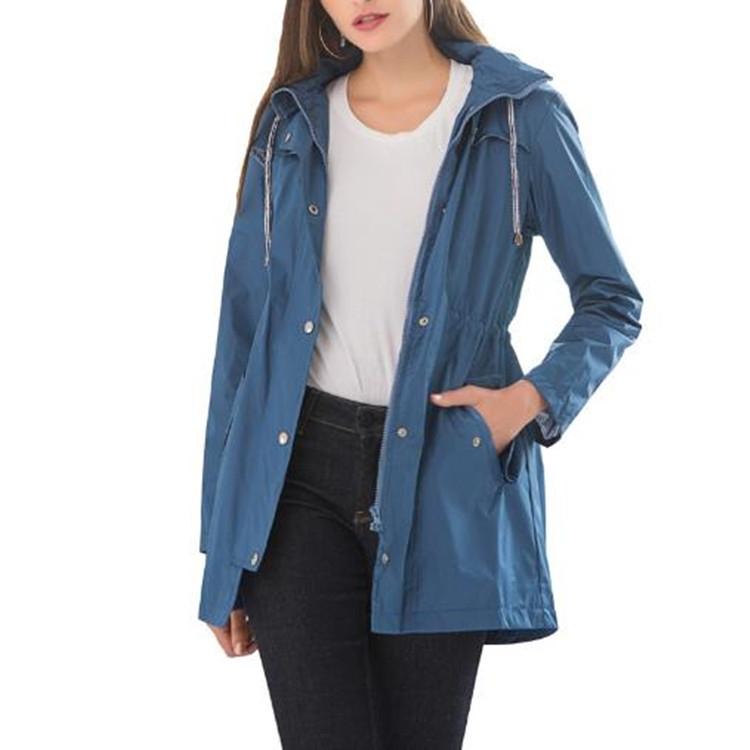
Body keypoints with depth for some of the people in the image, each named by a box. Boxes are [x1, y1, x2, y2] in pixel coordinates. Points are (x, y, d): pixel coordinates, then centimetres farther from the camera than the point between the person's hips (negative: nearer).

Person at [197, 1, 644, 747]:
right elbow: (243, 327, 9)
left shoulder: (519, 117, 0)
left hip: (442, 480, -1)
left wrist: (534, 398, -11)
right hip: (299, 472, 1)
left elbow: (612, 299, 8)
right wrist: (223, 541, 7)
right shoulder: (290, 125, 8)